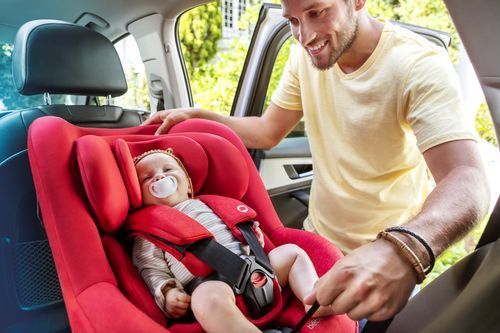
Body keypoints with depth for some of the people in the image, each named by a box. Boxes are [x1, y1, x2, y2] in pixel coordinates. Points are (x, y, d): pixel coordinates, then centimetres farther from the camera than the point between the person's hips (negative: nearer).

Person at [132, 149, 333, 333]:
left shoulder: (205, 204, 28)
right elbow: (152, 270, 6)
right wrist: (167, 293, -12)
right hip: (209, 282, -6)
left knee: (292, 252, 5)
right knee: (208, 297, -41)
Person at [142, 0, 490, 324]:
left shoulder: (421, 65, -23)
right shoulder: (306, 54, -8)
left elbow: (468, 180, -34)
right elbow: (268, 131, 2)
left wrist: (404, 250, -53)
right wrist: (195, 116, -9)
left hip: (390, 258, -4)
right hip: (317, 240, 5)